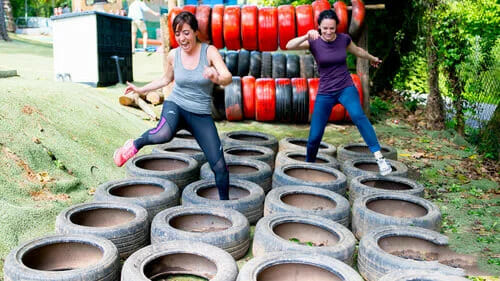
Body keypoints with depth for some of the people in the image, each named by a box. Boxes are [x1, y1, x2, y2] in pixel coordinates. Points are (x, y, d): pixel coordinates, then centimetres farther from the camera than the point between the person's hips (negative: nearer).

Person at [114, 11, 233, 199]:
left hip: (201, 116, 0)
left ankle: (224, 202, 23)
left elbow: (228, 77, -23)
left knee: (219, 166, -4)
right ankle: (135, 145, -5)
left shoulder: (209, 51, -8)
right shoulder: (173, 55, 0)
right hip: (176, 106, 0)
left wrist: (216, 78, -44)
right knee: (163, 135, -38)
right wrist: (142, 90, 19)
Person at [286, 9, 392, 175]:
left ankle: (379, 157, -32)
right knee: (314, 136, -3)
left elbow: (357, 51, 21)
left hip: (346, 88, 0)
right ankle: (309, 165, 26)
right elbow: (289, 46, -23)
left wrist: (372, 58, 38)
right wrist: (307, 36, -39)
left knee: (357, 115, -32)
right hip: (325, 93, 0)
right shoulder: (314, 42, -7)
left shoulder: (344, 39, -1)